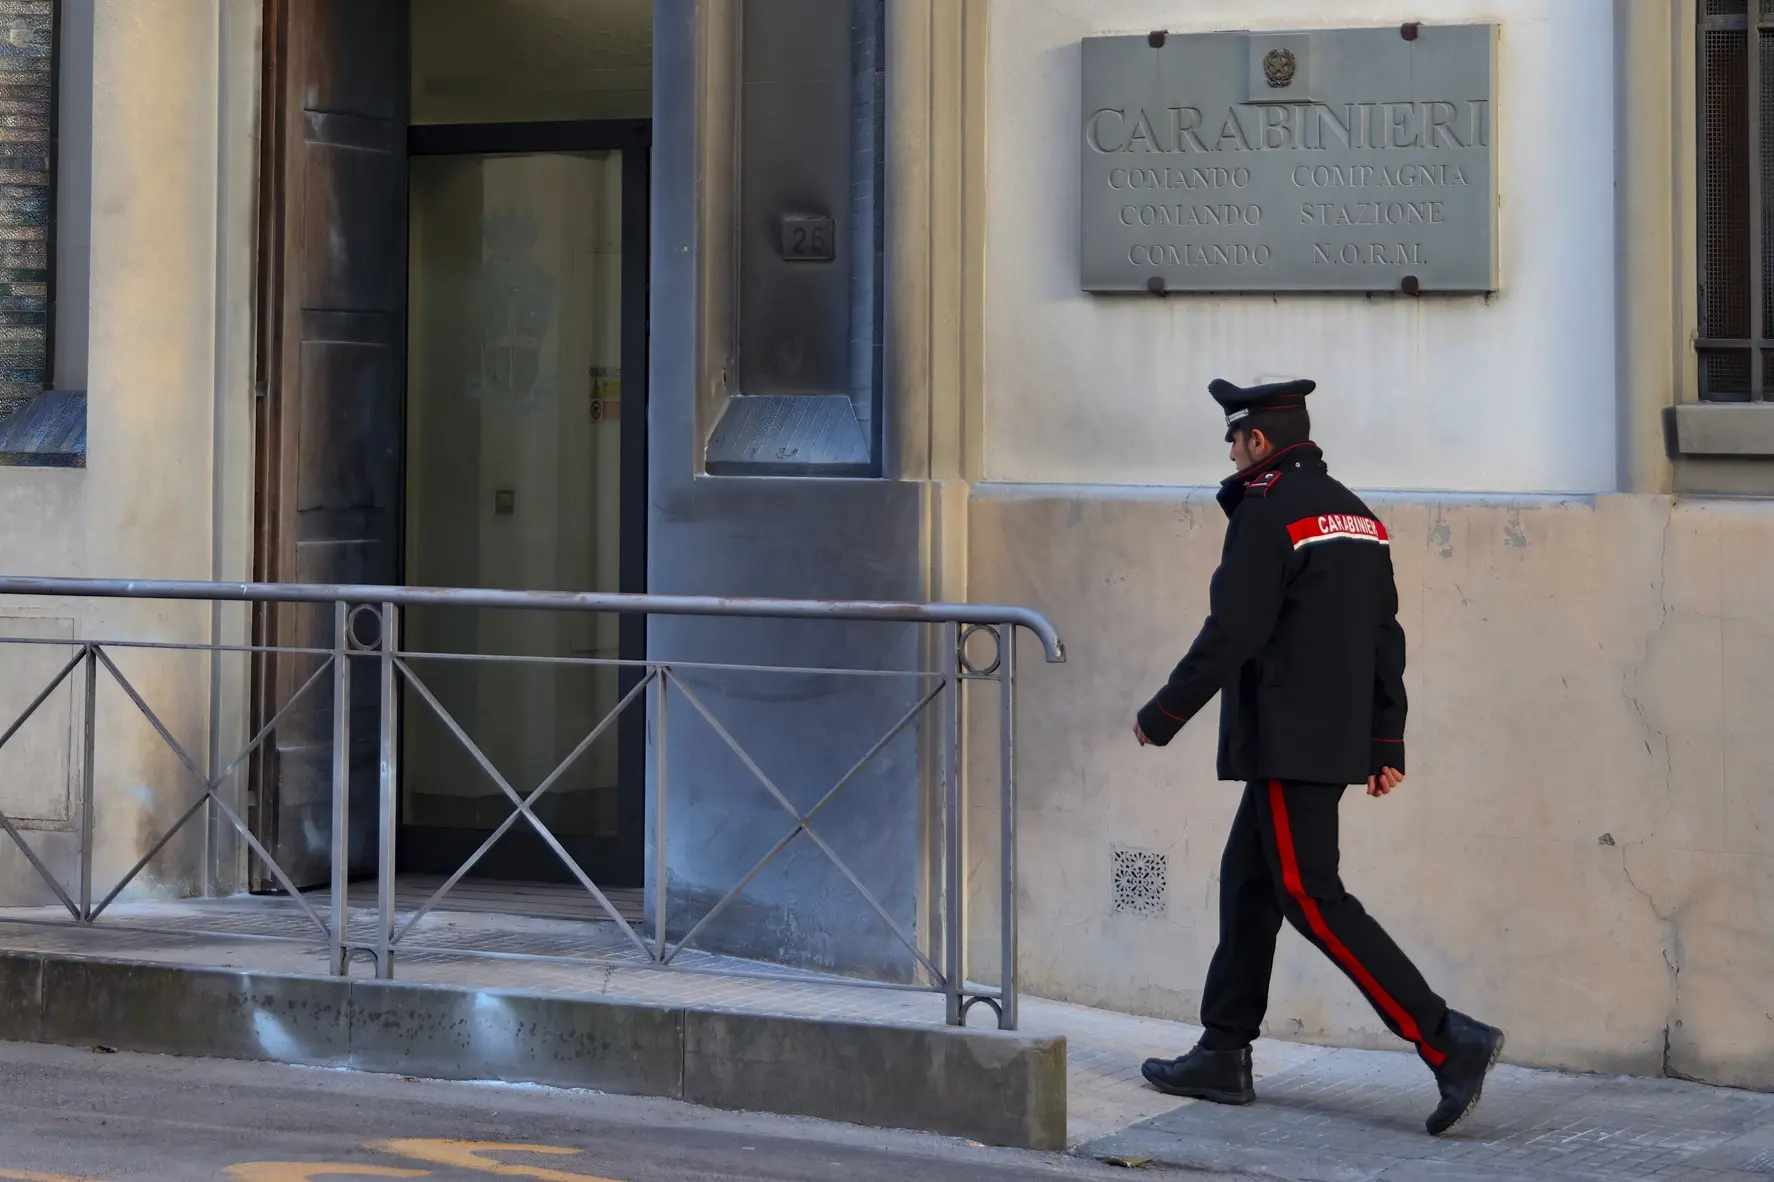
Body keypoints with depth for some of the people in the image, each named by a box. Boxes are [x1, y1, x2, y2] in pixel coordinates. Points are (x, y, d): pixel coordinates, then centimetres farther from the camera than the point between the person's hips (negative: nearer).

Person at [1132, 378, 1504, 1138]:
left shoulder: (1267, 512, -13)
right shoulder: (1356, 514, 15)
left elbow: (1231, 634, -18)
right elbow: (1386, 634, 15)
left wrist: (1160, 718, -9)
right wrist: (1386, 743, 18)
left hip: (1286, 744, -10)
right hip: (1338, 740, 10)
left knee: (1311, 898, -8)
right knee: (1247, 879, 16)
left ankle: (1449, 1042, -15)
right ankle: (1222, 1058, 20)